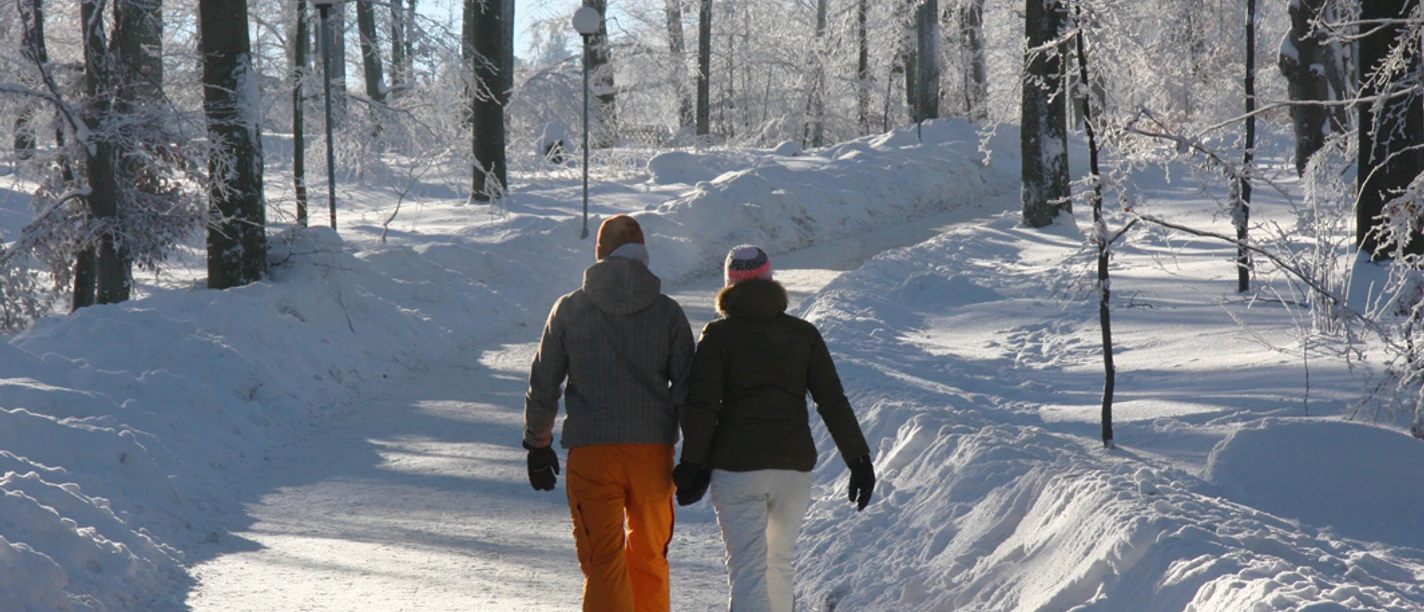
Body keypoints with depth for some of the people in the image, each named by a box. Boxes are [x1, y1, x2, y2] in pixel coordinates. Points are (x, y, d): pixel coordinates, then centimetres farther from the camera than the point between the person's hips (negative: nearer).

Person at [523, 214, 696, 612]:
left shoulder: (569, 310, 2)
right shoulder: (667, 312, 2)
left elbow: (543, 385, 6)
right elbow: (688, 389, 2)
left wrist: (537, 445, 18)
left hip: (590, 452, -1)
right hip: (653, 450, 1)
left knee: (603, 562, -1)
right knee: (649, 558, 17)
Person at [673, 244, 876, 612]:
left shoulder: (718, 335, 0)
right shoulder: (803, 334, 7)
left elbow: (702, 408, -8)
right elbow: (833, 403, 2)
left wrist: (693, 465, -2)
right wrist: (859, 459, 4)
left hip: (736, 467, -3)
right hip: (794, 465, 3)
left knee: (747, 571, -6)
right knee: (780, 563, 20)